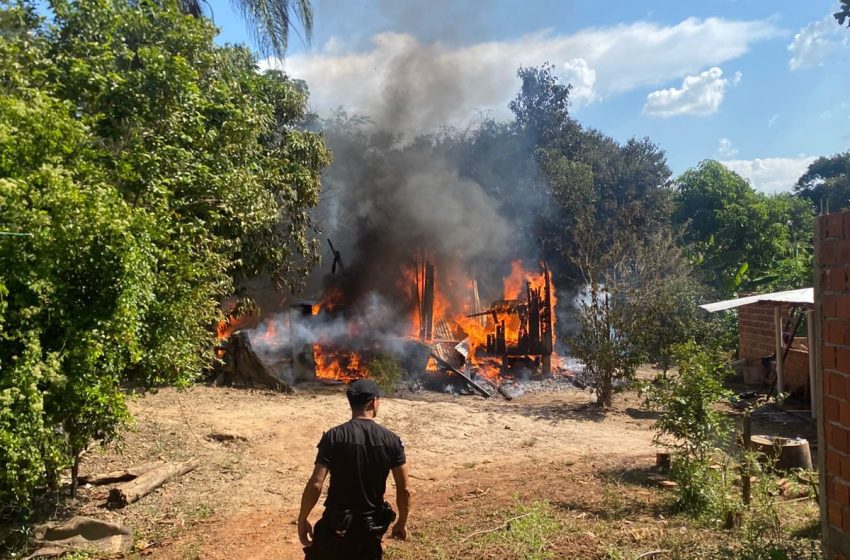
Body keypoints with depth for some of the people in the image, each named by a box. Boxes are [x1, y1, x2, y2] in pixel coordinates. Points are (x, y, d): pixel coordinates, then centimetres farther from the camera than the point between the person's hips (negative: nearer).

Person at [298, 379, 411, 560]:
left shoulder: (333, 437, -12)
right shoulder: (391, 440, -7)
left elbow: (315, 485, -16)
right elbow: (404, 489, -4)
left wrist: (302, 520, -3)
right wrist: (401, 522, 11)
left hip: (335, 524, -1)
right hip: (370, 526, 2)